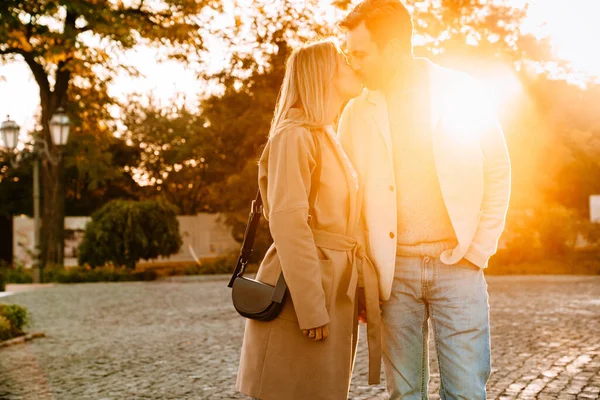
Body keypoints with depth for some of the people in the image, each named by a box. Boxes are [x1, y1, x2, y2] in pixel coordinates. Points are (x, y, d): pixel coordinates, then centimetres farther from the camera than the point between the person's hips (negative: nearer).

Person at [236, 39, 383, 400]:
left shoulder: (333, 139, 19)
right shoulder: (296, 135, -10)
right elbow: (288, 224, -19)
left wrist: (360, 293, 9)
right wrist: (312, 309, -22)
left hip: (338, 291, 9)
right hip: (306, 290, -9)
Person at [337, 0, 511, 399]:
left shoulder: (463, 91, 3)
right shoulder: (356, 114, 7)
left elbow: (498, 172, 6)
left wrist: (479, 249, -1)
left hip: (457, 264, -1)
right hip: (393, 269, 2)